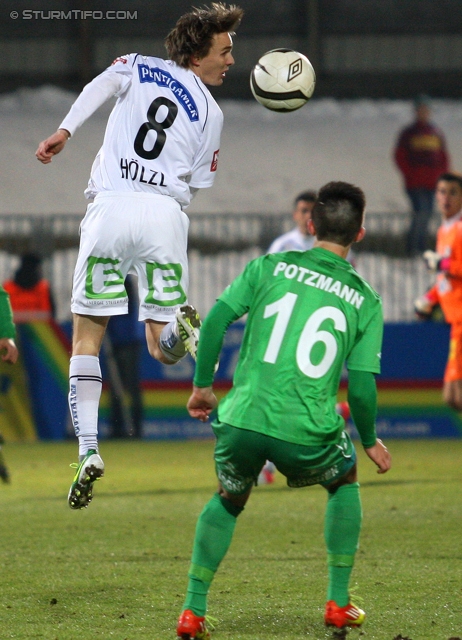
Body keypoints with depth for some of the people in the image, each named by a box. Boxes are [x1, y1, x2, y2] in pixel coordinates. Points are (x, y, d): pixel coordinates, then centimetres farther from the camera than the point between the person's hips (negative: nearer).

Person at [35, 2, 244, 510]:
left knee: (86, 338, 8)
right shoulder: (210, 112, 14)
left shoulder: (140, 68, 14)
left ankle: (88, 450, -7)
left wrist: (65, 130, -18)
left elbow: (102, 84, -8)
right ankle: (181, 326, -28)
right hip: (166, 213, 0)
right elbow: (195, 185, 14)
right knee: (162, 349, 9)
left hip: (111, 207, 0)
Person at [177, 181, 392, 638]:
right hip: (307, 433, -1)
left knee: (228, 501, 29)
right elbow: (362, 386, 3)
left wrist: (202, 385, 13)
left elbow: (215, 319, 1)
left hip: (242, 420, 1)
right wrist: (370, 441, 20)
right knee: (344, 483, 31)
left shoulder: (270, 267, 8)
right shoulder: (365, 301, 6)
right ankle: (338, 603, 27)